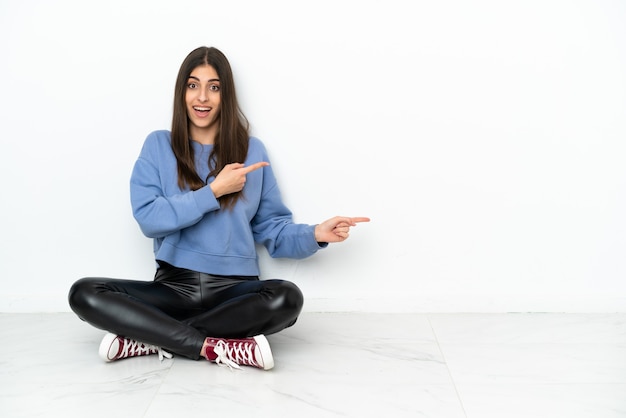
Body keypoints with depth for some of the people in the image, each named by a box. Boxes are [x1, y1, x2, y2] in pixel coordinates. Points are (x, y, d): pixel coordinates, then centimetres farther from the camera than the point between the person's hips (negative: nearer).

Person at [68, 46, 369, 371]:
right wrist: (214, 191, -13)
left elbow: (272, 228, 7)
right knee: (85, 294, -22)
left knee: (287, 298, -32)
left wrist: (315, 235, -11)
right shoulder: (158, 146, 4)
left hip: (234, 289, 0)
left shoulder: (252, 151, 6)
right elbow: (147, 218, -8)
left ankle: (149, 338, -21)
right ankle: (216, 346, -25)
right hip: (173, 287, 0)